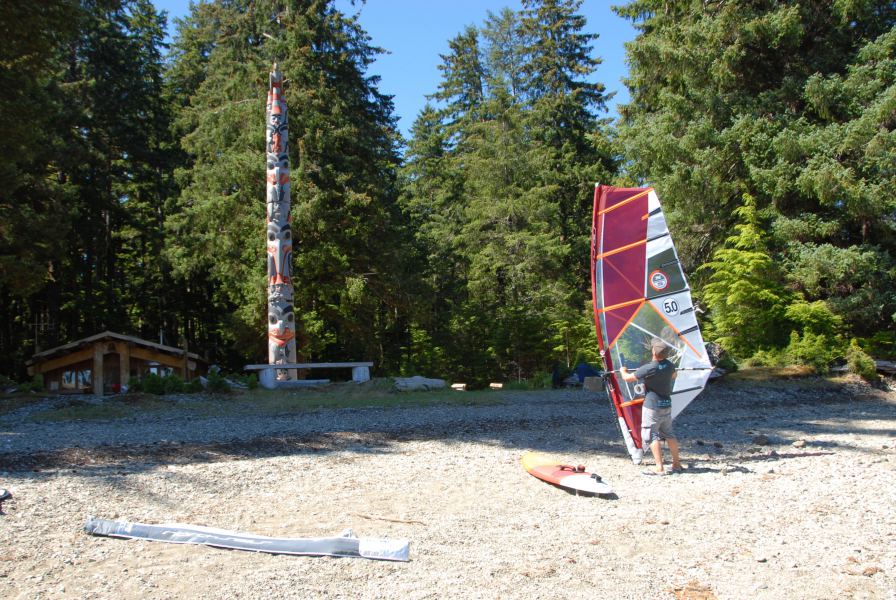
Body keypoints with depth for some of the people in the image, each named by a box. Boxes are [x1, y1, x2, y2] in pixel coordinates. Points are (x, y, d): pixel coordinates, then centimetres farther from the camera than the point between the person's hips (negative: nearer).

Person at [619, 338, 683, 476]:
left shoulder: (648, 369, -22)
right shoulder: (669, 365, -1)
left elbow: (627, 378, -11)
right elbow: (673, 376, 23)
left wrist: (623, 371, 10)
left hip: (652, 406, -7)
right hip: (667, 405, 7)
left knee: (651, 436, -2)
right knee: (668, 434, 16)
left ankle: (659, 468, -7)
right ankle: (677, 465, 21)